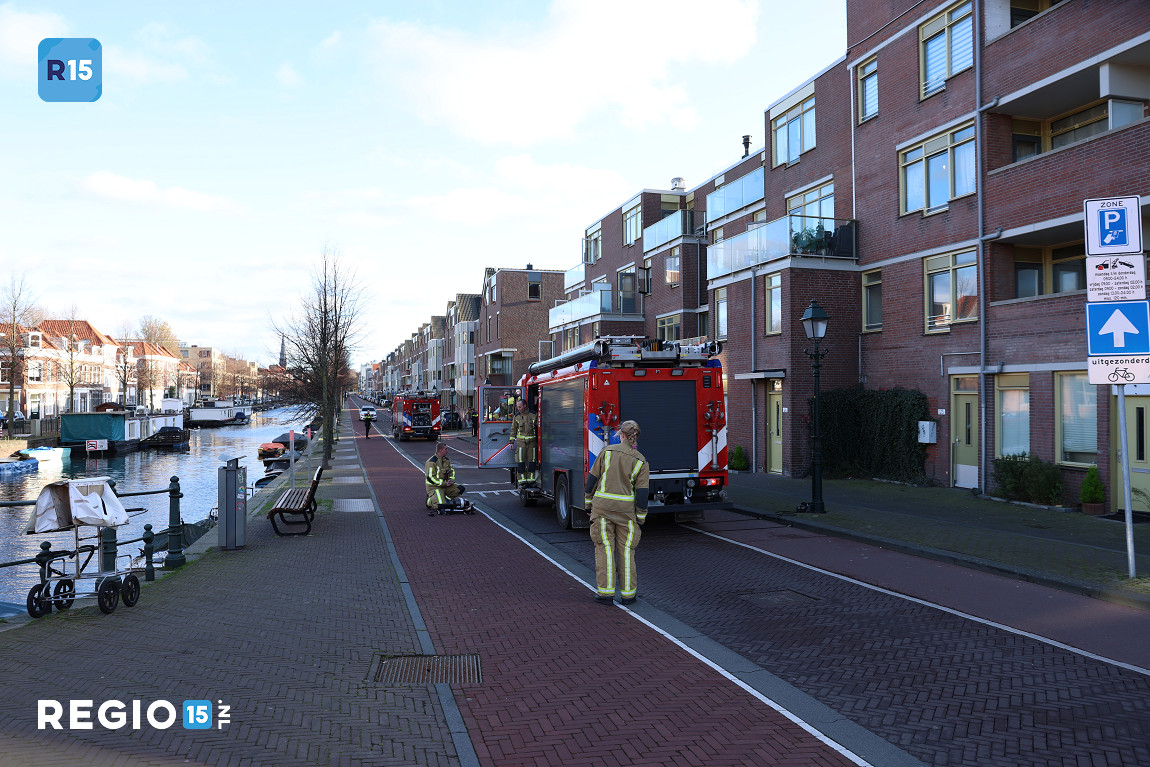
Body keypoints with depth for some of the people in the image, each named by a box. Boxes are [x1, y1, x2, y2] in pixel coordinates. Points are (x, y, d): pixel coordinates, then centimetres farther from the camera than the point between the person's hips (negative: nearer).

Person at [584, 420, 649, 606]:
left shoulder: (607, 451, 0)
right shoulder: (640, 461, 0)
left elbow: (593, 478, 1)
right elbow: (642, 492, -3)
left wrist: (588, 502, 10)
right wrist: (641, 518, 4)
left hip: (603, 506, 0)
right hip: (627, 509, 0)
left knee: (604, 548, 5)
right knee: (626, 549, 9)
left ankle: (605, 592, 6)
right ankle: (628, 593, 13)